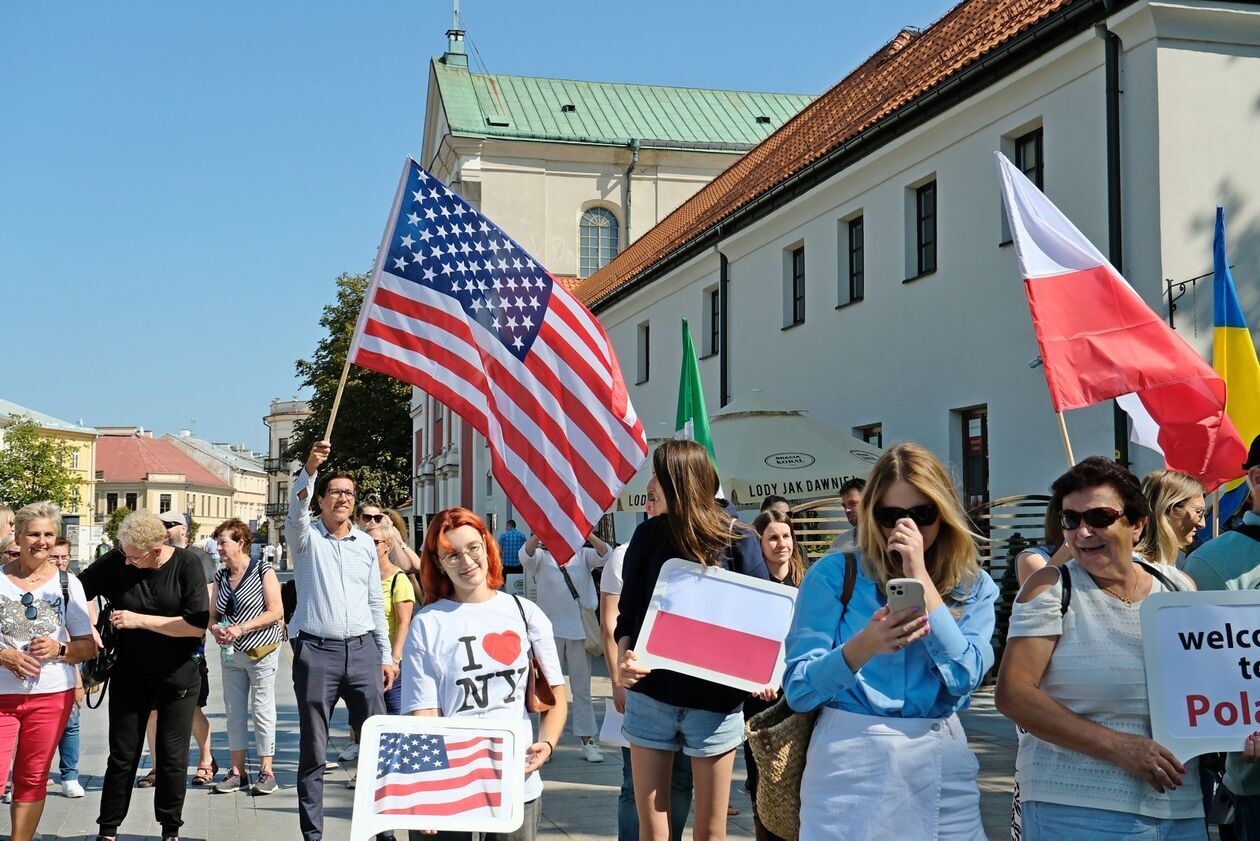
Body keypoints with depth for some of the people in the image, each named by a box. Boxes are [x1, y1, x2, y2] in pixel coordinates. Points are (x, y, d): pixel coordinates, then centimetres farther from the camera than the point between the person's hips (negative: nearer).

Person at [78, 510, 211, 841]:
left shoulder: (187, 564, -16)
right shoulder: (117, 560, -10)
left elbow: (197, 625, -22)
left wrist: (139, 620, -23)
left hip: (178, 676, -2)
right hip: (129, 674, 2)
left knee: (172, 757, 6)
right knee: (122, 756, 7)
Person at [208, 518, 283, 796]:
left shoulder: (263, 570, -7)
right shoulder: (220, 577, 10)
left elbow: (275, 612, -13)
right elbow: (212, 614, 13)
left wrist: (241, 628, -20)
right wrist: (215, 629, -11)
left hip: (261, 652, -6)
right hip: (230, 653, 6)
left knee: (262, 711, -2)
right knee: (234, 712, 7)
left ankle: (266, 771, 5)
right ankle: (237, 771, 14)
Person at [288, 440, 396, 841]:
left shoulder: (365, 543, 12)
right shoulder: (306, 535, 2)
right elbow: (296, 506, -22)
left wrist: (386, 654, 12)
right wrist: (310, 468, -39)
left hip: (362, 649, 3)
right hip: (316, 650, -3)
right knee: (313, 750, 3)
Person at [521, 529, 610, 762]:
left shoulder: (582, 555, 7)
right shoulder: (541, 557, 2)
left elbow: (603, 554, -11)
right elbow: (525, 554, -19)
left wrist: (587, 533, -29)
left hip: (579, 630, 1)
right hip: (550, 631, -1)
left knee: (582, 688, 6)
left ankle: (587, 741, 11)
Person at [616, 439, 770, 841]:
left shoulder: (738, 541, -5)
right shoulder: (648, 535, 2)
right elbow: (628, 611, 5)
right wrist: (623, 657, -15)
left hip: (715, 701, -2)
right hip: (649, 693, 2)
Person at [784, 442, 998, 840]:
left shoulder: (974, 586, 5)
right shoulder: (835, 574, -3)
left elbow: (964, 677, -11)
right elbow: (798, 689, -8)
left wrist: (920, 576, -13)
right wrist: (863, 646, -25)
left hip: (941, 768, 2)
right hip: (849, 765, -2)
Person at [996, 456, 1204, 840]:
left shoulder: (1179, 587, 6)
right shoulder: (1052, 588, -5)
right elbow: (1012, 693, -13)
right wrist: (1116, 746, -19)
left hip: (1183, 809, 4)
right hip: (1074, 809, -4)